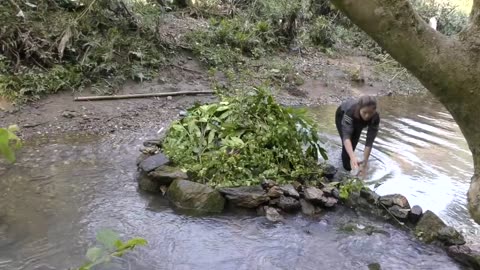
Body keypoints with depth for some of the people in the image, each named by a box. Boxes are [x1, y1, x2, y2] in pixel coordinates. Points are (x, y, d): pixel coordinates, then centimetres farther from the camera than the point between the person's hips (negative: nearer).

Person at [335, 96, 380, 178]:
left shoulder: (375, 118, -39)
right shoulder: (350, 111, -49)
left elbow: (369, 141, -38)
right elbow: (346, 136, -57)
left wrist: (365, 161, -47)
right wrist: (352, 157, -70)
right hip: (342, 115, -3)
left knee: (354, 141, 9)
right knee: (347, 143, -15)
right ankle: (347, 169, 14)